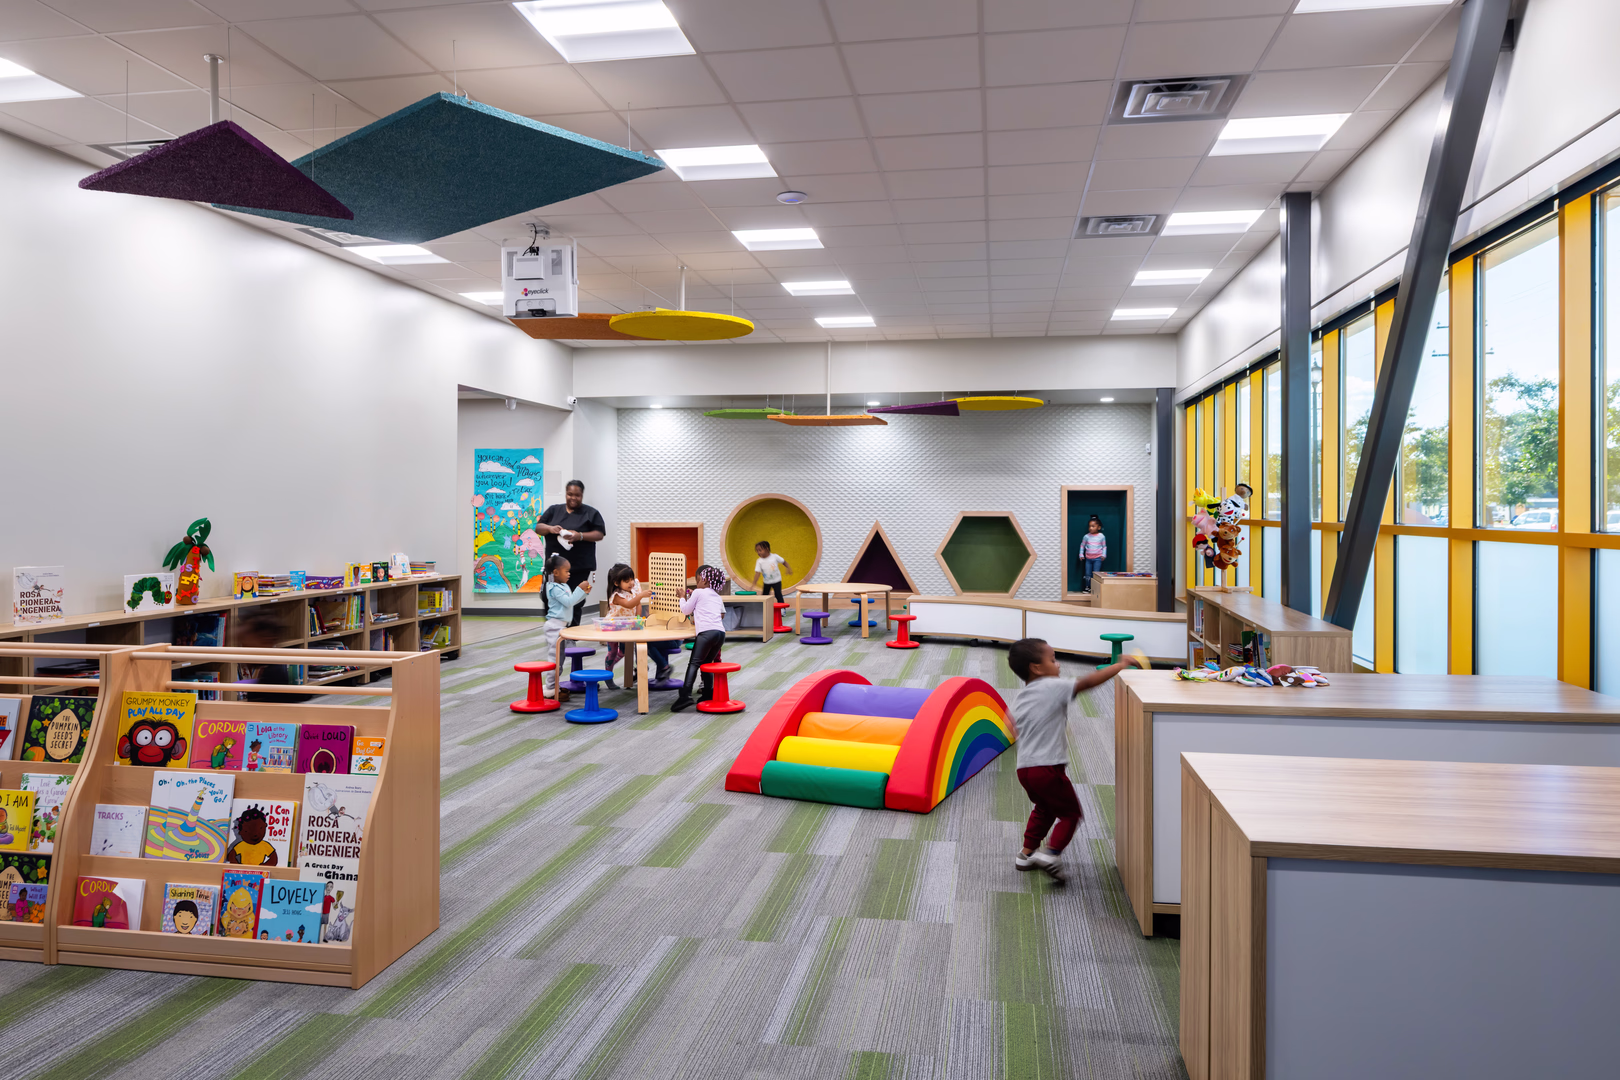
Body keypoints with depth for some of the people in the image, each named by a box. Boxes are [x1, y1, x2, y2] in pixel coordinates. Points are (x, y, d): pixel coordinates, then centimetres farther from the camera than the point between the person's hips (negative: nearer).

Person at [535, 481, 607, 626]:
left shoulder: (591, 513, 6)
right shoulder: (554, 510, 15)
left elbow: (599, 534, -1)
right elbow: (538, 527, 12)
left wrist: (580, 536, -17)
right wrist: (549, 528, -11)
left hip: (580, 567, -2)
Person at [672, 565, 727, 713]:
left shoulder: (698, 592, 9)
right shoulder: (717, 596, 28)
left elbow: (686, 610, 14)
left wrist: (683, 598, 32)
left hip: (707, 632, -7)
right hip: (721, 632, 7)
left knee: (694, 663, -9)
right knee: (707, 663, 17)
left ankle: (686, 695, -22)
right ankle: (708, 694, 12)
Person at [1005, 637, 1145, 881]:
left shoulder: (1019, 699, 10)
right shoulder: (1052, 687, -12)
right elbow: (1087, 681, -18)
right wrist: (1121, 665, -11)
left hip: (1024, 768, 8)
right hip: (1048, 768, -7)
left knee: (1043, 808, 29)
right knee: (1070, 813, 9)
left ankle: (1027, 853, 31)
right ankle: (1051, 853, -8)